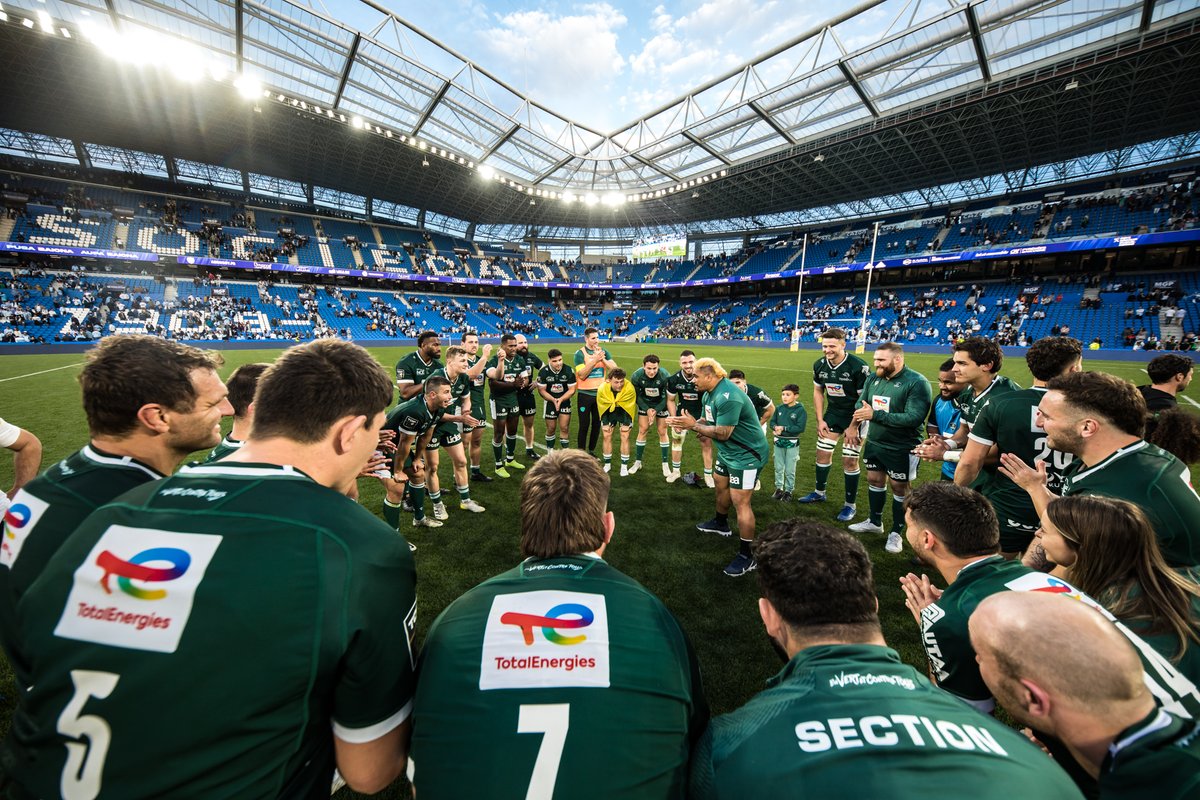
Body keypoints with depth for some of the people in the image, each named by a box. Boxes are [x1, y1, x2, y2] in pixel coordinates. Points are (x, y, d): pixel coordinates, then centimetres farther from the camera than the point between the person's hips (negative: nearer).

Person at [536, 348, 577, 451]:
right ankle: (550, 450, 29)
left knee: (564, 428, -4)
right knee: (551, 428, 10)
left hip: (565, 401, 0)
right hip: (550, 402, 0)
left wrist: (560, 399, -24)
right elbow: (542, 390, -9)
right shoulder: (543, 372, -14)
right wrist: (553, 400, -23)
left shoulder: (569, 371, -14)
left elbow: (572, 390, -10)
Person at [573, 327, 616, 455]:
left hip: (600, 393, 4)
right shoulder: (580, 353, -9)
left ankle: (592, 451, 25)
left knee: (597, 423, 11)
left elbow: (614, 368, -6)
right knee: (584, 424, 1)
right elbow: (582, 375, -18)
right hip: (585, 394, -4)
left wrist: (602, 358, -19)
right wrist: (595, 360, -24)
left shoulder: (603, 351, 4)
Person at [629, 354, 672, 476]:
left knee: (662, 433, 0)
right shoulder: (636, 376, -25)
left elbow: (666, 397, -19)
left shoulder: (664, 377, -30)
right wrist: (647, 409, -19)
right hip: (644, 404, 1)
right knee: (642, 431, 0)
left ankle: (665, 464, 13)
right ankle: (638, 462, 15)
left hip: (660, 405, -1)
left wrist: (656, 411, -25)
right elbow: (637, 396, -12)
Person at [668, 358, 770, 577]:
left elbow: (722, 433, -29)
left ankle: (746, 556, 2)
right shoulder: (709, 394, 4)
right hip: (729, 452, 11)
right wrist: (687, 423, -11)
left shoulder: (727, 397, -29)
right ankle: (721, 523, 50)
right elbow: (708, 420, 7)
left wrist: (693, 425, -21)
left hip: (747, 454, -11)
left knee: (740, 502, -10)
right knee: (721, 485, 25)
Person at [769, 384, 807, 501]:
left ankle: (789, 490, 21)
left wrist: (784, 428, -20)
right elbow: (772, 422, 4)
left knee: (790, 470, 7)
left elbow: (800, 428, -18)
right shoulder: (779, 408, 0)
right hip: (778, 442, 4)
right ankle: (779, 488, 29)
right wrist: (775, 427, -19)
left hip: (792, 443, -4)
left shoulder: (800, 410, -11)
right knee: (778, 468, 14)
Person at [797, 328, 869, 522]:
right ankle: (819, 492, 32)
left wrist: (853, 427, -18)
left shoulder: (858, 367, -24)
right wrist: (820, 420, 2)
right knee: (822, 453, 11)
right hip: (832, 413, 5)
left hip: (855, 416, -5)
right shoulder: (819, 365, -6)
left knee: (849, 461, -3)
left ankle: (850, 505, 14)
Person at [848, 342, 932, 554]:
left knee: (900, 488, 8)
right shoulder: (874, 378, 2)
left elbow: (914, 417, -28)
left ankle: (896, 533, 24)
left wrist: (875, 415, -29)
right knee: (874, 480, 18)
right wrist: (859, 415, -17)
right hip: (874, 442, 7)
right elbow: (861, 403, 7)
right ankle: (875, 521, 38)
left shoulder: (917, 382, -20)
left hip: (902, 448, -6)